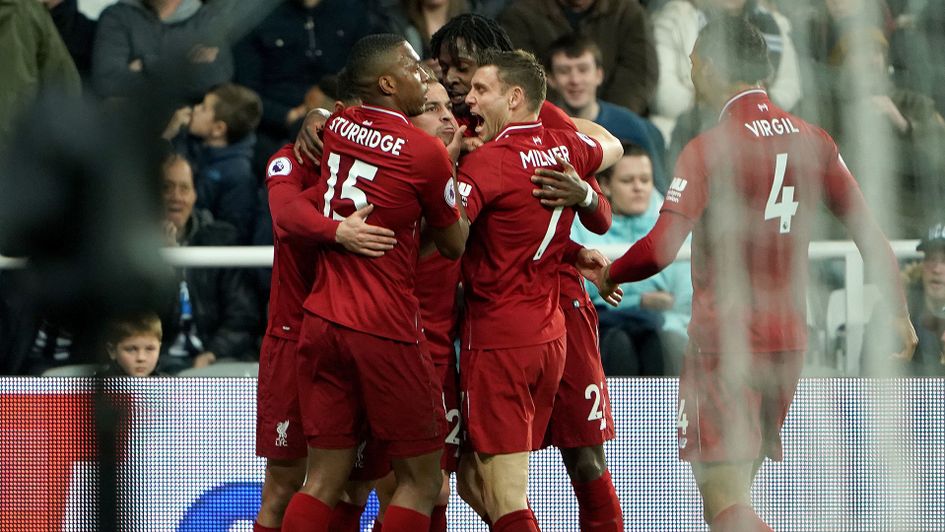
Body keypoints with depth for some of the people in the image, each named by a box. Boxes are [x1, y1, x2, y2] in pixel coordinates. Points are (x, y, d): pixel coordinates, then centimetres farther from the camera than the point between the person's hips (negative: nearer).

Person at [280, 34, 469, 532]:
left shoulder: (335, 126, 7)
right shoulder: (427, 153, -9)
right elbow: (454, 245, 5)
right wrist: (450, 166, 15)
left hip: (321, 320, 6)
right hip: (386, 329, -6)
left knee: (324, 478, 7)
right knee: (420, 479, 5)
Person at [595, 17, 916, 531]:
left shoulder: (710, 148, -12)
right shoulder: (812, 141, 6)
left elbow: (658, 250, -19)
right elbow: (870, 236, 10)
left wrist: (608, 273, 2)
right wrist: (897, 310, 22)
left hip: (724, 342, -6)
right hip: (790, 336, 6)